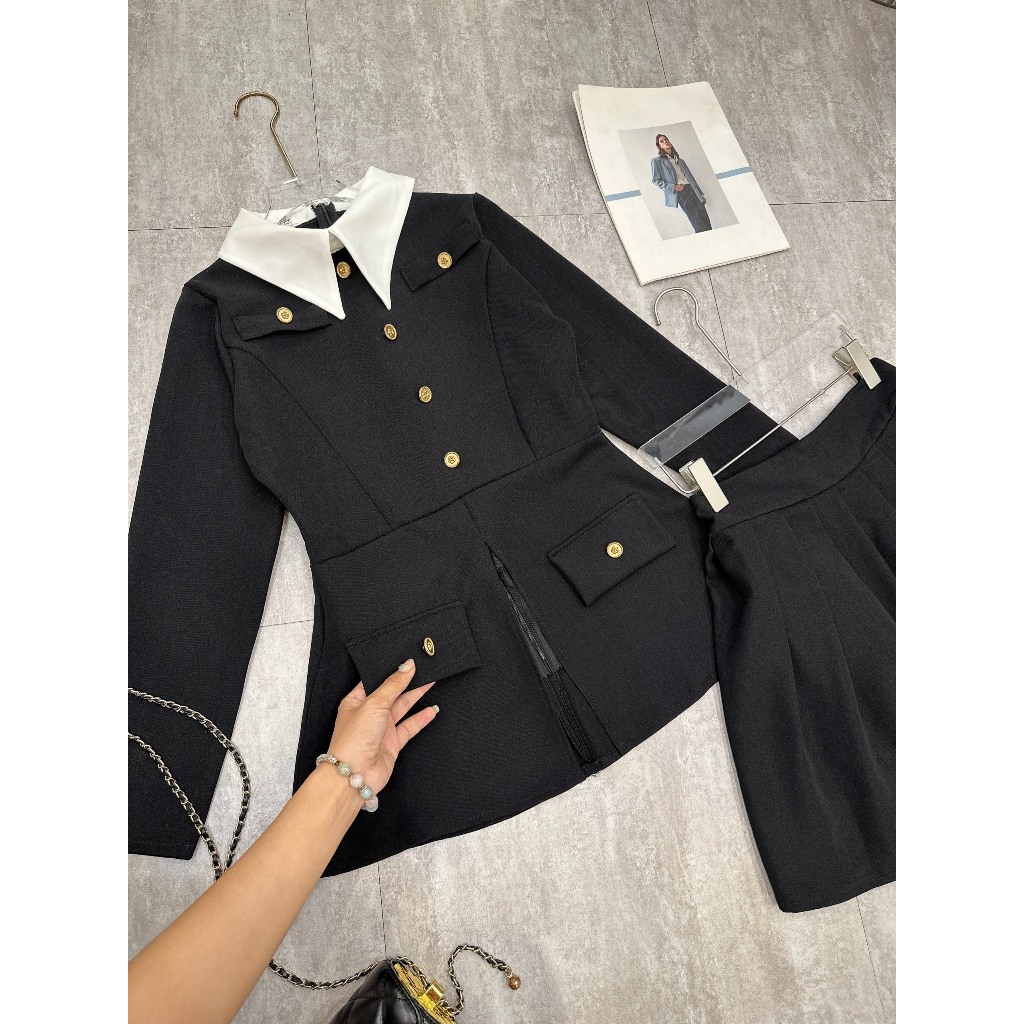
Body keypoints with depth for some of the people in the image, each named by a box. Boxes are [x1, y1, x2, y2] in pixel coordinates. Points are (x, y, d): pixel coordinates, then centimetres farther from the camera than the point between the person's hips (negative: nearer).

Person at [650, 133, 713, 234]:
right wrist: (672, 187, -15)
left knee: (706, 221, -3)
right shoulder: (656, 160, 4)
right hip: (680, 194, -6)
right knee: (699, 225, -12)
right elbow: (656, 180, -1)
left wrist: (701, 194, 19)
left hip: (691, 190, 6)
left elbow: (690, 176, 22)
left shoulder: (679, 160, 22)